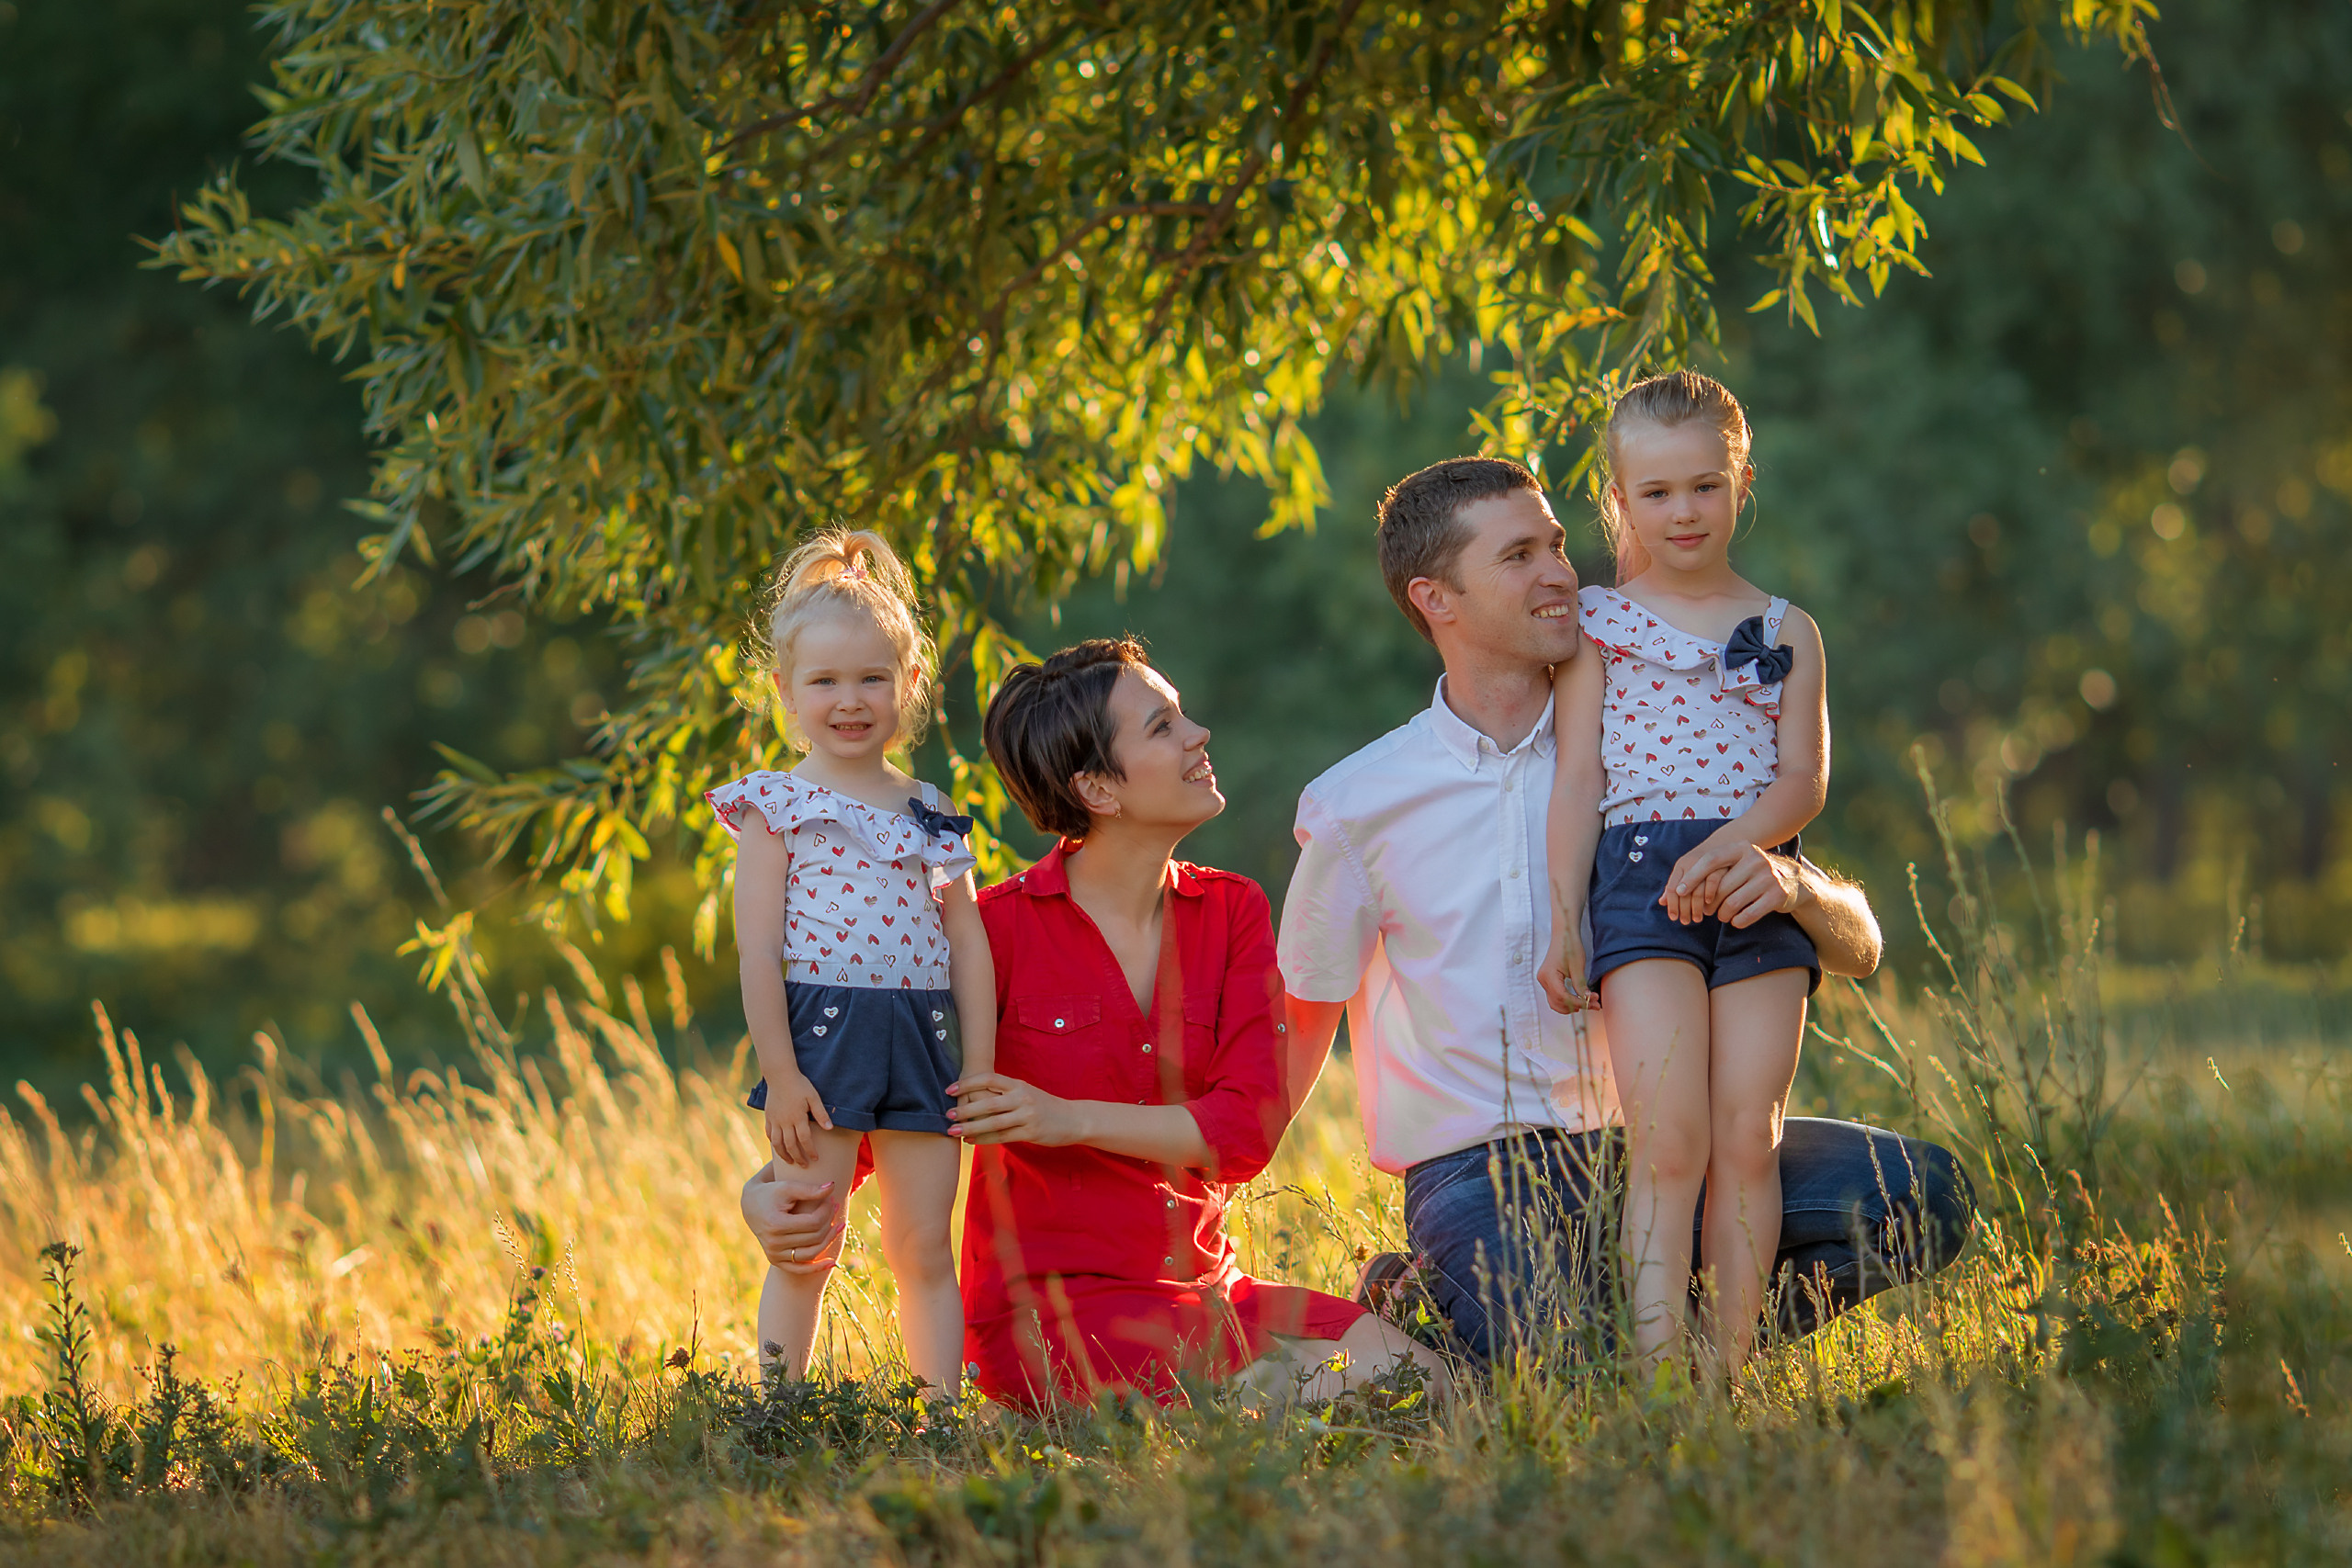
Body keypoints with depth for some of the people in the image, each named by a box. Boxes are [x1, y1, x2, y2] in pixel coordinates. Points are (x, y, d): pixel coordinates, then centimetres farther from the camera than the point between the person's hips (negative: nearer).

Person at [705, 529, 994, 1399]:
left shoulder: (933, 816, 12)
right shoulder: (777, 806, 0)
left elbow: (970, 950, 12)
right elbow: (758, 948, -5)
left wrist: (980, 1074, 5)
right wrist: (781, 1070, -12)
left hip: (924, 1044, 4)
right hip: (820, 1036, -3)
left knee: (923, 1248, 5)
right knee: (805, 1253, -2)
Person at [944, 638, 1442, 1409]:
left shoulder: (1232, 912, 7)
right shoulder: (1001, 927, -6)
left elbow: (1250, 1127, -3)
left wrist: (1075, 1120, -15)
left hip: (1205, 1287, 6)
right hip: (1053, 1308, -5)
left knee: (1414, 1377, -17)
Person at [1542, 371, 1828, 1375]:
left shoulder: (1785, 632, 14)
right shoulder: (1597, 624, 11)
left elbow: (1804, 780, 4)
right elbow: (1580, 780, 7)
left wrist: (1730, 845, -15)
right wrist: (1563, 920, -1)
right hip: (1639, 874, -2)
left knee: (1746, 1140, -4)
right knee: (1668, 1141, -14)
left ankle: (1728, 1369, -1)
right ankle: (1656, 1377, -19)